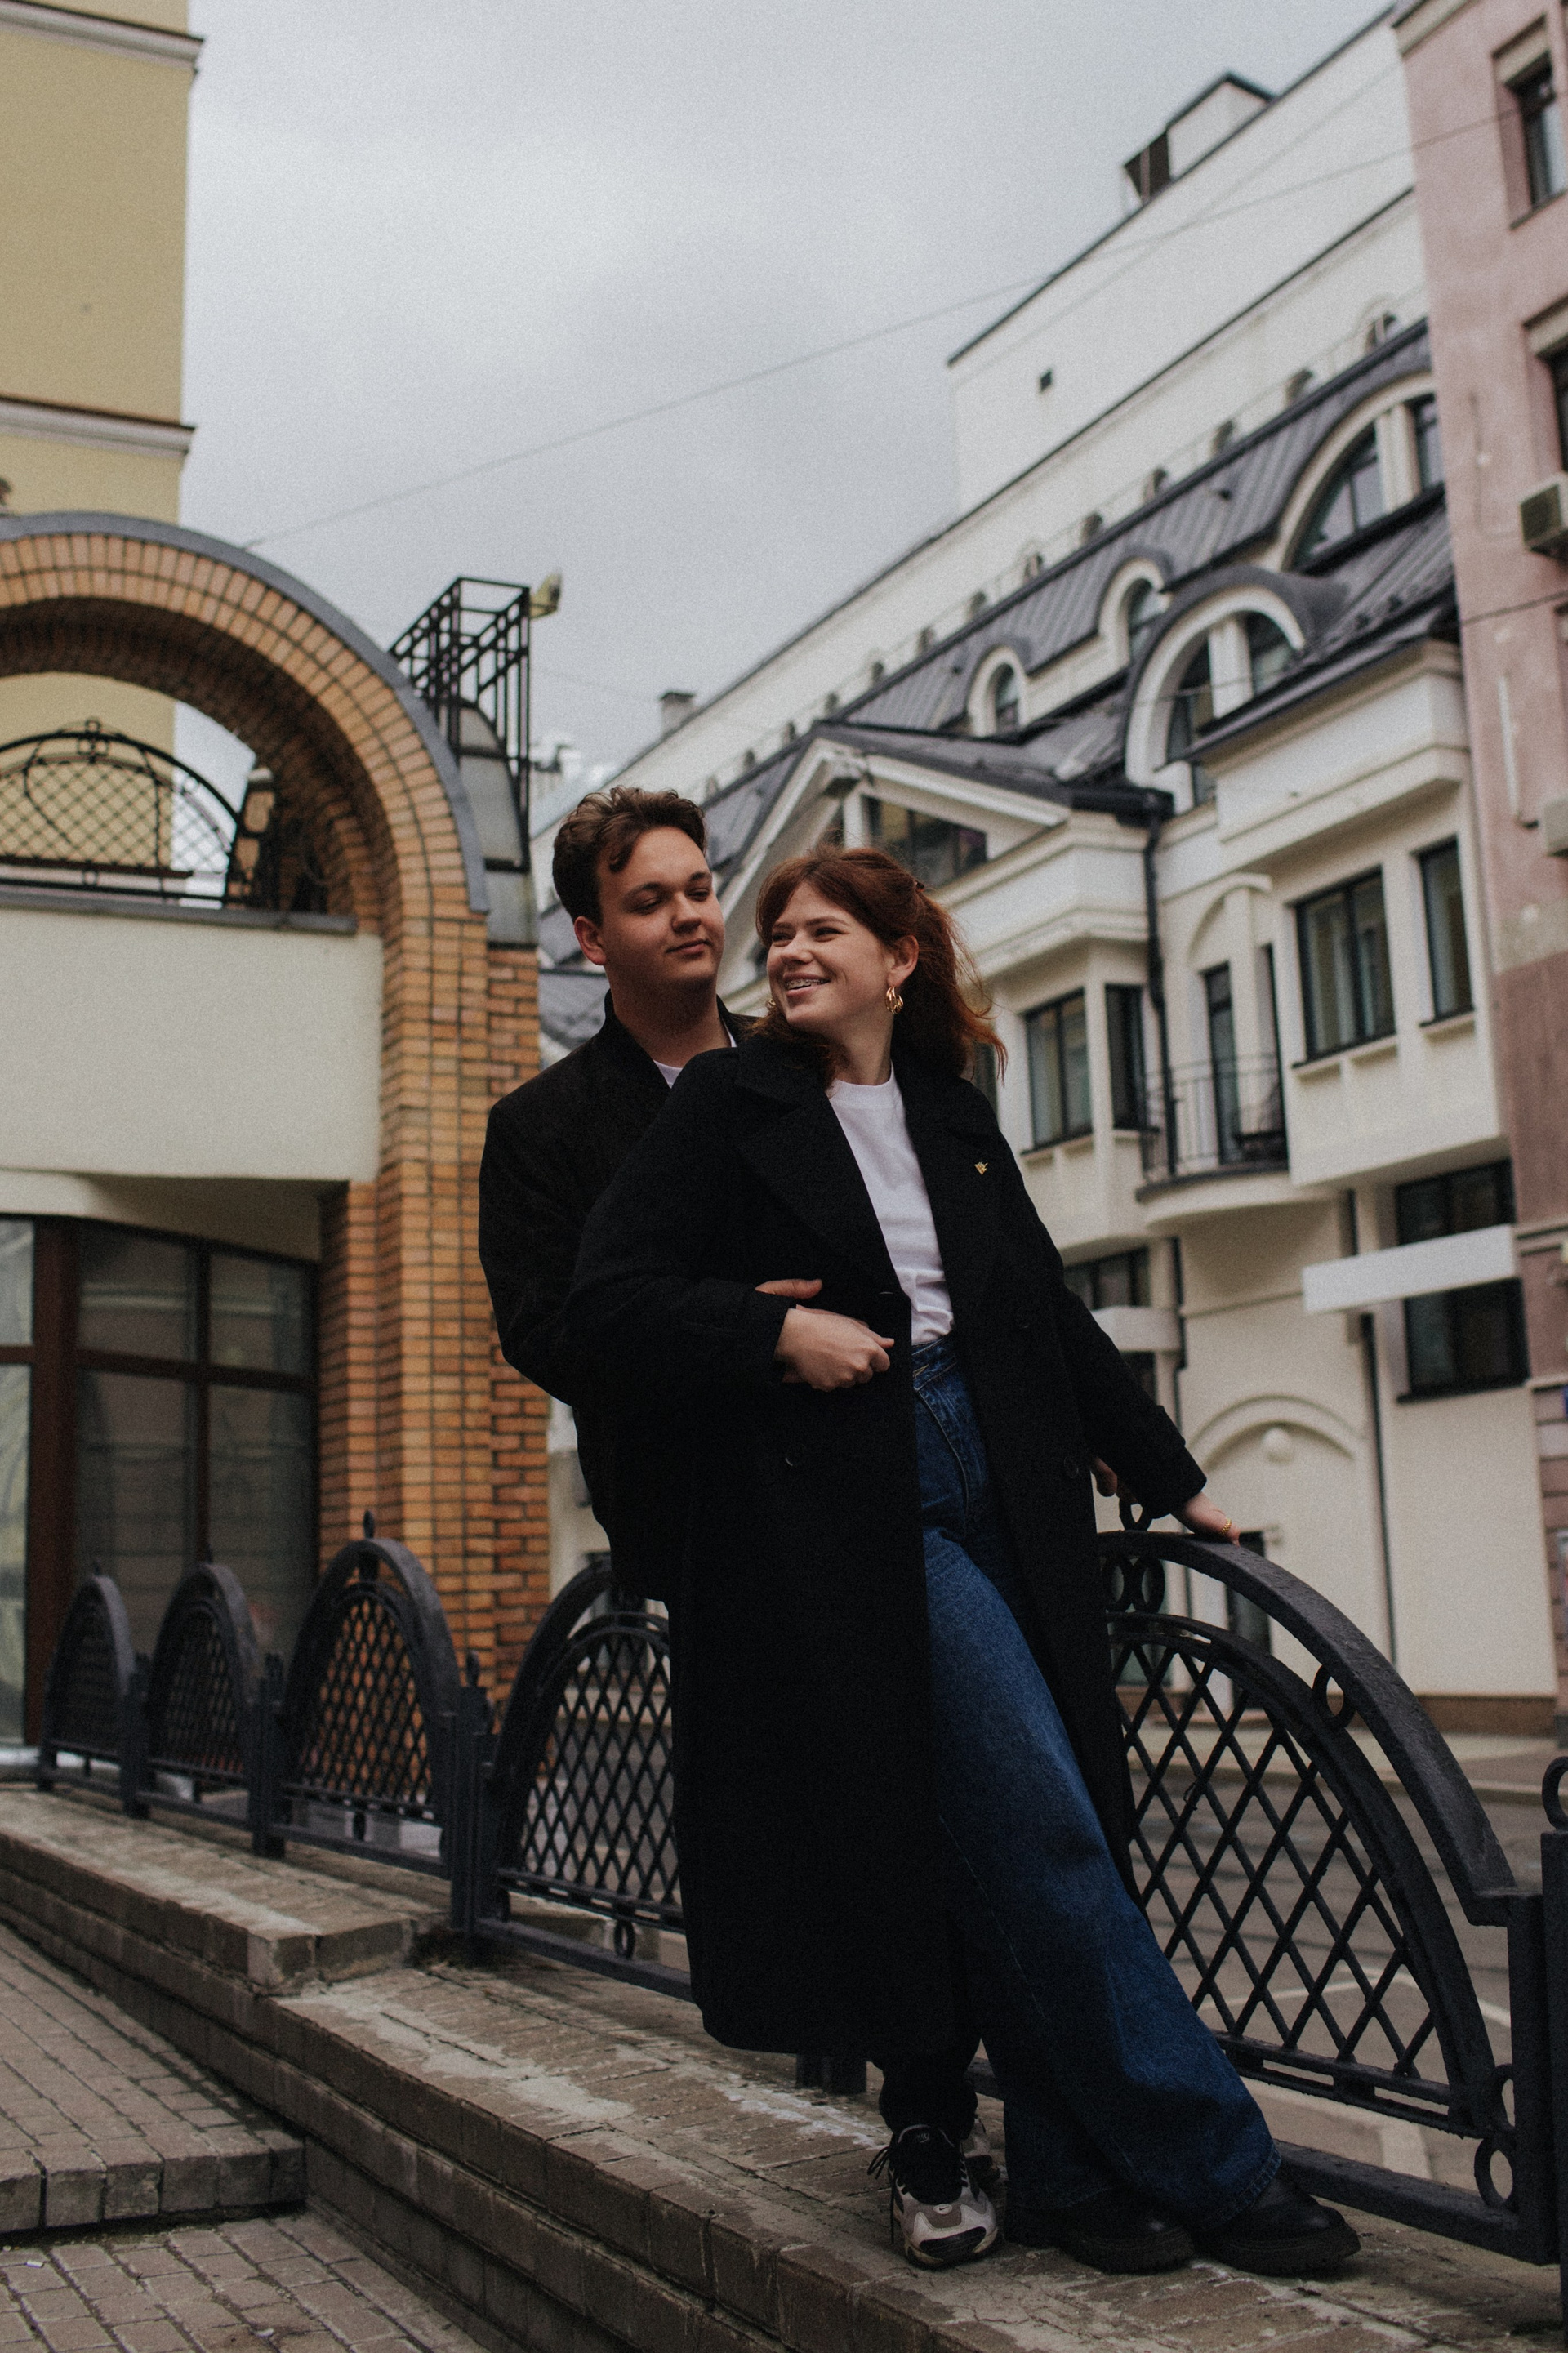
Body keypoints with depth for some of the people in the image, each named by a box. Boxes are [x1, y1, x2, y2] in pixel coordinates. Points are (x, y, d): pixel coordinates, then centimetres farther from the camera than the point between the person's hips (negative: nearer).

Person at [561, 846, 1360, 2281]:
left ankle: (939, 2148, 19)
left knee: (1008, 1848, 5)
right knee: (1037, 1826, -7)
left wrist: (1170, 1476, 17)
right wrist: (776, 1329, -15)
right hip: (849, 1506, -5)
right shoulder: (729, 1104, 3)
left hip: (1001, 1487, 5)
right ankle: (1209, 2163, 5)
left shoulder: (952, 1113, 17)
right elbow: (607, 1301, -3)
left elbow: (1051, 1313, 19)